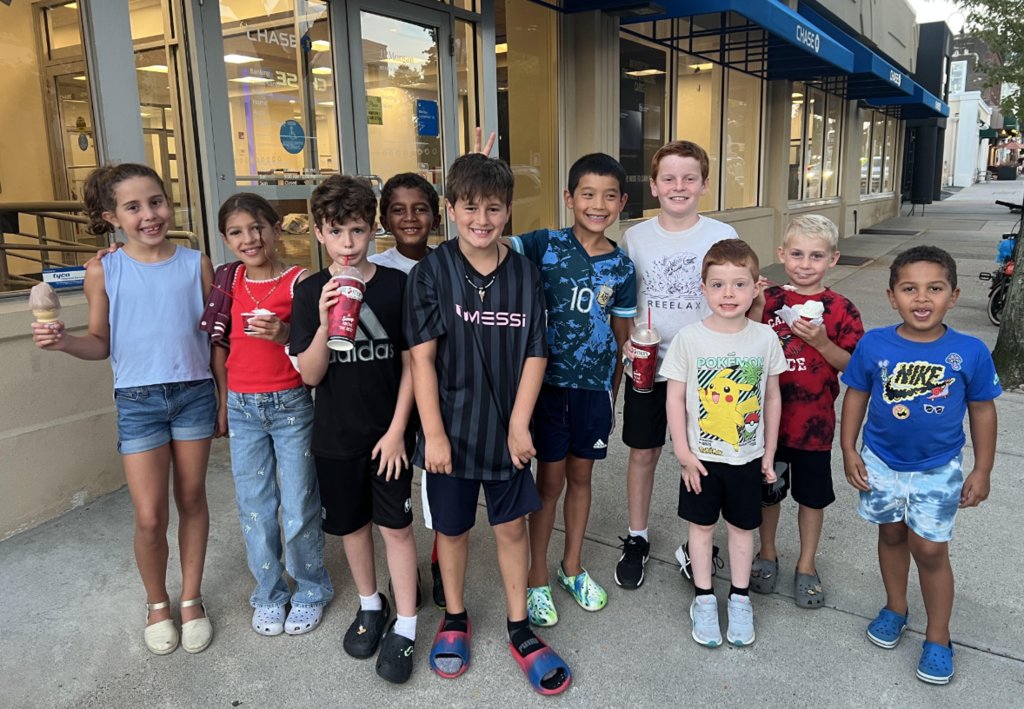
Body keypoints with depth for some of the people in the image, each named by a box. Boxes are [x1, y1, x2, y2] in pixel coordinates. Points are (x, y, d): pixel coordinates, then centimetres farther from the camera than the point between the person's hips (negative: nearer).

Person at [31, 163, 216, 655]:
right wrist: (63, 341, -16)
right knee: (150, 517, -1)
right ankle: (157, 604, 26)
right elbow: (101, 343, 4)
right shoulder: (103, 272, -2)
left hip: (194, 393, 1)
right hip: (138, 400, -1)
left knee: (192, 499, 11)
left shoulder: (197, 265, -1)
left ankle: (191, 599, 29)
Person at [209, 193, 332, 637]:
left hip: (292, 404, -4)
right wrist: (224, 401, 9)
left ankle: (310, 590, 25)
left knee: (299, 505, 4)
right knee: (254, 508, 11)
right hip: (243, 407, 4)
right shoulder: (230, 280, 4)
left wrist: (283, 334, -25)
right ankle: (268, 593, 29)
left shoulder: (299, 281, -8)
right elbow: (220, 342, 11)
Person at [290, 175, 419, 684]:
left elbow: (411, 364, -5)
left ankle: (404, 626, 17)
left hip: (388, 432, -2)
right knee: (351, 524, 16)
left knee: (395, 525, 1)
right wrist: (325, 323, -24)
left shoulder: (396, 285, -8)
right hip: (334, 434, 2)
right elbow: (309, 374, -7)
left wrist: (397, 430, -9)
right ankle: (370, 605, 38)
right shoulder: (310, 293, -4)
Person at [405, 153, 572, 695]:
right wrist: (433, 433, -12)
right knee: (452, 527, 14)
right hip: (451, 428, -1)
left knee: (512, 526, 12)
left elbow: (535, 354, -1)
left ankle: (520, 630, 29)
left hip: (506, 428, 2)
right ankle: (454, 619, 37)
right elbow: (422, 357, -10)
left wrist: (519, 424, -7)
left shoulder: (525, 274, -2)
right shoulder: (430, 273, -8)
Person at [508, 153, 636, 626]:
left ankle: (572, 567, 35)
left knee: (580, 474, 16)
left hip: (594, 385, 3)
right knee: (550, 478, 6)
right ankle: (537, 579, 23)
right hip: (548, 379, -3)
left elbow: (621, 336, 8)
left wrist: (613, 393, 9)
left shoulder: (621, 267, 1)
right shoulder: (545, 245, -7)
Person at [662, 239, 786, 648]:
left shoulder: (764, 338, -8)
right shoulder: (689, 339, -13)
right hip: (701, 457, -1)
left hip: (748, 457, 1)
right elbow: (675, 399, -8)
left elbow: (772, 398, 2)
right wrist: (684, 453, -10)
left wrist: (769, 454, 4)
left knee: (742, 527, 16)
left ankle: (740, 599, 34)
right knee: (702, 526, 14)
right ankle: (704, 600, 31)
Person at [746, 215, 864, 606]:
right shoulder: (769, 300, -2)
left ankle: (806, 566, 33)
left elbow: (852, 365, -5)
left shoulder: (840, 308, -5)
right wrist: (756, 309, -18)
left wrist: (821, 342, -22)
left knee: (812, 494, 14)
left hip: (814, 420, -1)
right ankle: (767, 554, 38)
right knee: (768, 489, 16)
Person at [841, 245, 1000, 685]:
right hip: (881, 462, 2)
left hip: (939, 469, -1)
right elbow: (856, 395, -2)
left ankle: (938, 637, 24)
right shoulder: (874, 345, -14)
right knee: (891, 536, 18)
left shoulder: (970, 352, -15)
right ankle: (895, 608, 41)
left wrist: (982, 470, 0)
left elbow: (982, 409, -4)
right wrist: (849, 450, -1)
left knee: (930, 550, 4)